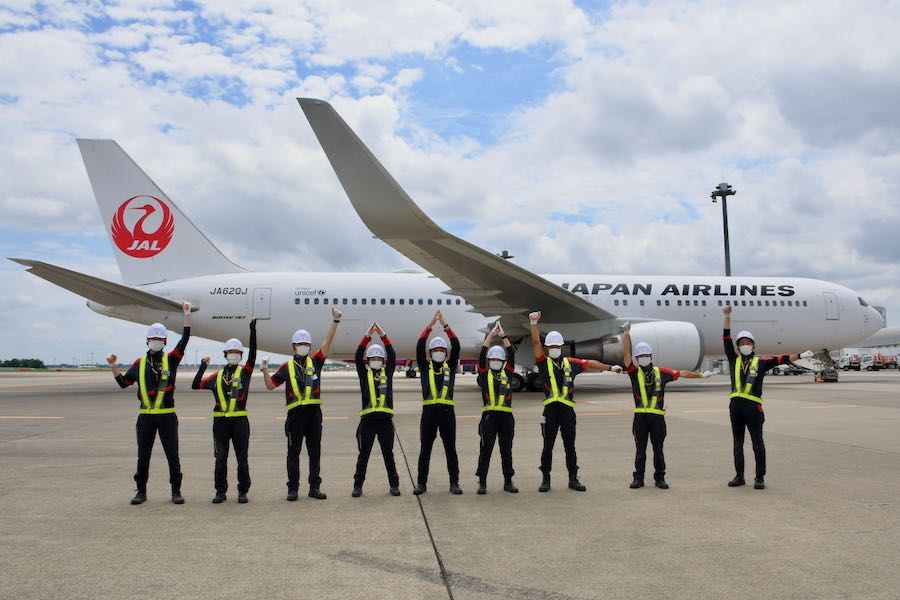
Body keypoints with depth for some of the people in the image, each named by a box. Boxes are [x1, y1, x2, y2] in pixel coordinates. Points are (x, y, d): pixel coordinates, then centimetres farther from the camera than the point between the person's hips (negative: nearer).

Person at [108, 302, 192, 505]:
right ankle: (141, 491, 21)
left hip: (167, 416, -2)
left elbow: (185, 339, -9)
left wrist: (187, 315, -14)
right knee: (143, 456, 9)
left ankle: (176, 491, 12)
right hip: (145, 416, 2)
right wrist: (113, 367, 3)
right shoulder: (139, 364, 8)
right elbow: (123, 382, 15)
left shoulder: (171, 360, 1)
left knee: (172, 455, 2)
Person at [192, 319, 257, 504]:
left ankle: (243, 492, 13)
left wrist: (253, 332, -21)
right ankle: (220, 491, 19)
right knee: (220, 459, 9)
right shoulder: (217, 376, 12)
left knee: (242, 458, 4)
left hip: (240, 421, -3)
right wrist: (203, 366, 5)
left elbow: (252, 354, -12)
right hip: (220, 421, 3)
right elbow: (196, 385, 13)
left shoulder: (244, 372, 2)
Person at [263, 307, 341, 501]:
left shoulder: (315, 362, 7)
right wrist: (265, 369, -9)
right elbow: (270, 385, 7)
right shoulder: (287, 367, 5)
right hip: (295, 413, -2)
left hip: (314, 412, 2)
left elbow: (327, 342, -2)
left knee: (315, 452, 7)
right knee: (293, 452, 5)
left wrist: (335, 322, -11)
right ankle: (292, 489, 13)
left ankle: (314, 487, 16)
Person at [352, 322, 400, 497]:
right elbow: (358, 356, -5)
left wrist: (383, 336, -9)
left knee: (388, 454, 8)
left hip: (385, 419, 1)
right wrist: (368, 335, -13)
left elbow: (392, 355, -1)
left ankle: (394, 485, 15)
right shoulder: (364, 374, 7)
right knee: (363, 455, 5)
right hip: (367, 420, -1)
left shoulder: (387, 372, 10)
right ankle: (358, 486, 13)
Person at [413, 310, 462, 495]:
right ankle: (421, 483, 13)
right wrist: (430, 325, -10)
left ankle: (454, 483, 13)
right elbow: (419, 347, -5)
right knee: (425, 450, 5)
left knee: (450, 449, 6)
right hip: (429, 411, 0)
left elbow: (456, 347, -3)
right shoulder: (425, 367, 7)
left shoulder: (450, 366, 8)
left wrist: (445, 325, -8)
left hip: (447, 412, 1)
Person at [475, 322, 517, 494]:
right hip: (489, 416, -2)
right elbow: (482, 354, -4)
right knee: (485, 451, 1)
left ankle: (508, 482, 19)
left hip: (506, 416, 2)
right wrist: (490, 335, -6)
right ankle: (482, 483, 9)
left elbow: (511, 355, 0)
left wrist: (503, 336, -5)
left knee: (506, 451, 9)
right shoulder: (484, 374, 6)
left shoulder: (507, 373, 10)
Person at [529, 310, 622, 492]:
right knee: (547, 447, 4)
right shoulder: (543, 363, 3)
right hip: (550, 410, -2)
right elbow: (536, 342, -8)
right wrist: (533, 323, -18)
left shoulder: (571, 363, 11)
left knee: (570, 447, 8)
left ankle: (573, 479, 18)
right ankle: (546, 479, 13)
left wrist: (610, 368, 33)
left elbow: (591, 363, 23)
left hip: (567, 410, 2)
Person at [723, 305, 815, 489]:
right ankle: (739, 476, 18)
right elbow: (726, 339, 6)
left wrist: (800, 355, -16)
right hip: (735, 405, 3)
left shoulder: (761, 362, 8)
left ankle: (760, 477, 7)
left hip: (753, 406, -3)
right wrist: (727, 317, 1)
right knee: (738, 443, 9)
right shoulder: (734, 360, 11)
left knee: (757, 443, 0)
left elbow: (780, 359, -2)